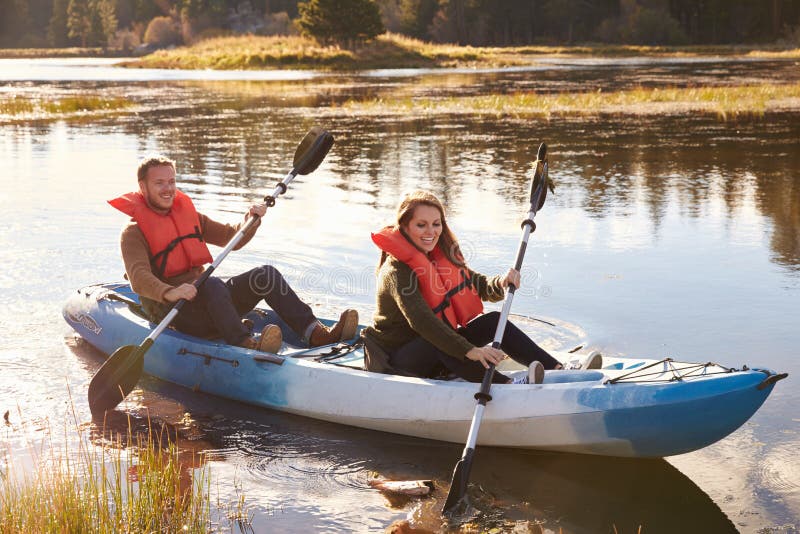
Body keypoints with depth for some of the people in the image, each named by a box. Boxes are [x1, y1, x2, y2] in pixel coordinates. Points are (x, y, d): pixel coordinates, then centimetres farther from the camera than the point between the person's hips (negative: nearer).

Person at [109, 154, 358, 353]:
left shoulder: (188, 214, 19)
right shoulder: (134, 232, -3)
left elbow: (232, 238, 22)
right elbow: (139, 277, -20)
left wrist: (251, 221, 1)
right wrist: (169, 292, -39)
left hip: (210, 302, 7)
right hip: (170, 311, -6)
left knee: (267, 274, -14)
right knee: (213, 284, -36)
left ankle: (317, 333, -30)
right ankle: (246, 344, -58)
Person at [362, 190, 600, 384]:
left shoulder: (443, 256, 6)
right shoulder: (396, 270, -22)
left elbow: (481, 287, 9)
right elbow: (421, 321, -36)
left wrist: (501, 283, -16)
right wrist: (470, 351, -45)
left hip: (436, 356, 8)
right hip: (397, 359, -8)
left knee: (493, 321, -7)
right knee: (438, 343, -37)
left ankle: (559, 370, -17)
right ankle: (507, 385, -53)